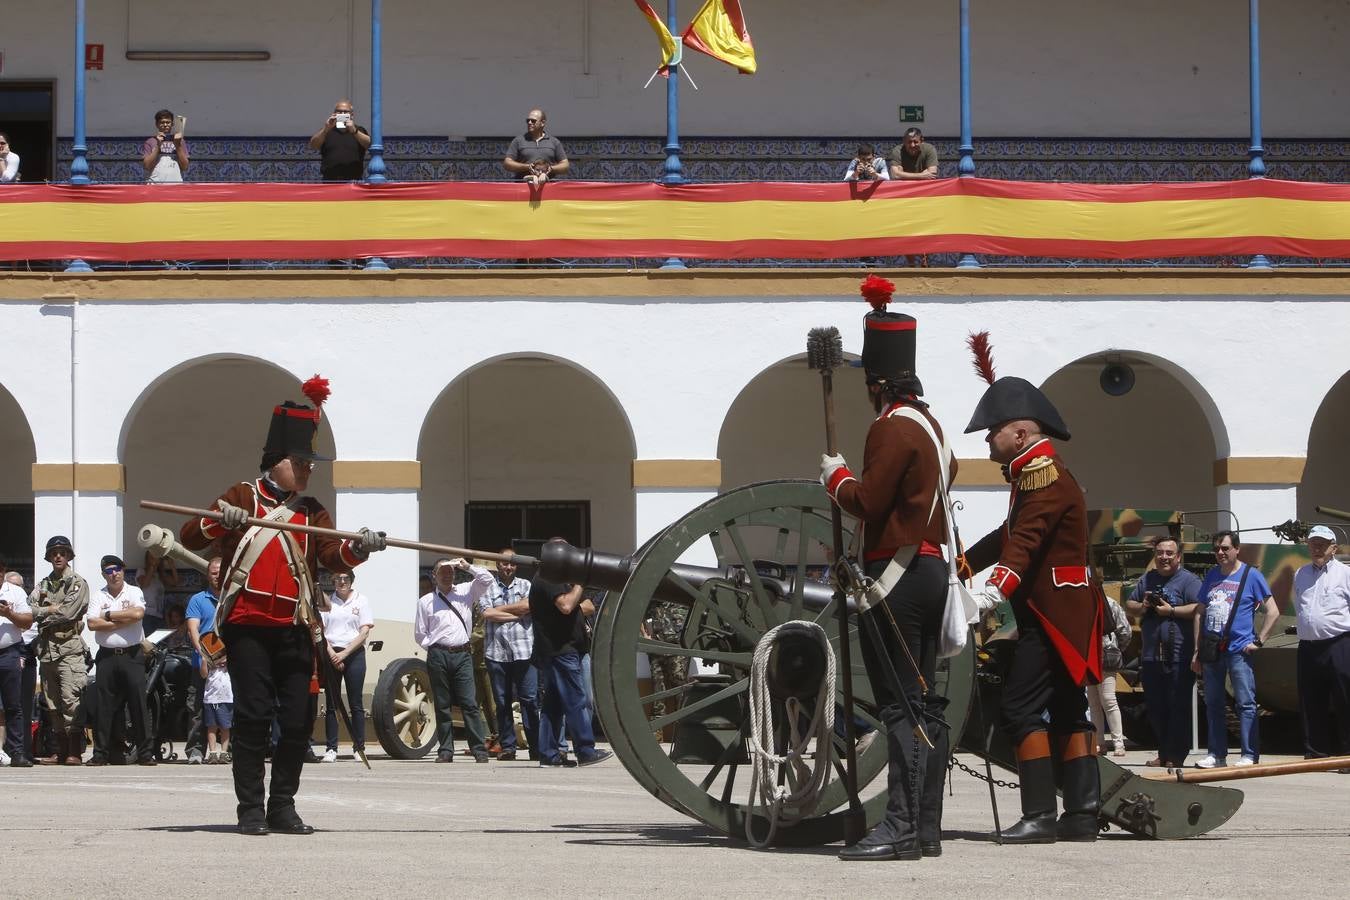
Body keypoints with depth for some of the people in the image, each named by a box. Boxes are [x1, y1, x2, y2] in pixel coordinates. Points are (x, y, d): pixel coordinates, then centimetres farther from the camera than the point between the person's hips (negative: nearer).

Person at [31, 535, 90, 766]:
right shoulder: (43, 585, 20)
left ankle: (75, 751, -15)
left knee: (71, 699, -14)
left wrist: (42, 614, 1)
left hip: (70, 648, -6)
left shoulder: (78, 583, 3)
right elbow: (30, 611, 8)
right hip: (47, 648, 6)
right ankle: (60, 750, 9)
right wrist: (52, 609, -5)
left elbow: (68, 613, -9)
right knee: (52, 703, 5)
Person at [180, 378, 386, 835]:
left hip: (295, 628, 3)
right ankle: (251, 809, -1)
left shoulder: (311, 511, 14)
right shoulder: (242, 497, 7)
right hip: (248, 624, -3)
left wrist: (358, 548, -25)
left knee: (298, 720, 1)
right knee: (253, 715, -6)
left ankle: (283, 806, 11)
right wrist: (219, 519, -20)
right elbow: (189, 537, 0)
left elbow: (333, 556, -2)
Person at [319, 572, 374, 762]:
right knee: (331, 704, -1)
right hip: (331, 654, 1)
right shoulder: (327, 602, 10)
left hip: (354, 654, -1)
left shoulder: (361, 600, 6)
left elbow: (364, 632, 0)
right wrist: (331, 653, -8)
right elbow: (320, 630, 6)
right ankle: (331, 749, -1)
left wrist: (344, 653, -8)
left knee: (355, 704, -3)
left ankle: (359, 748, 0)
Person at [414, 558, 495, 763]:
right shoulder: (426, 602, 11)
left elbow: (487, 579, 5)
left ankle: (480, 750, -9)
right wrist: (433, 648, 3)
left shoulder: (465, 592, 14)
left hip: (462, 654, 0)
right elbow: (420, 634, 12)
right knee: (442, 705, 2)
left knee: (469, 703, -7)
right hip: (438, 656, 0)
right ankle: (445, 751, 6)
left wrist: (468, 567, 2)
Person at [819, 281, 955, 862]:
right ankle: (925, 828, 12)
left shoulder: (891, 428, -14)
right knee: (924, 704, 9)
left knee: (900, 707, -12)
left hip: (895, 575, -10)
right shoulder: (929, 423, 16)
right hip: (930, 569, 10)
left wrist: (836, 475, 1)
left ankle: (901, 827, -16)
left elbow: (868, 501, -18)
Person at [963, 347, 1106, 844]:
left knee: (1022, 708, -13)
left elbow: (1026, 541, -30)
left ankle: (1040, 816, -15)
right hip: (1063, 614, 11)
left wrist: (995, 589, -43)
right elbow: (1011, 536, 31)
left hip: (1052, 615, -11)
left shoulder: (1046, 474, -15)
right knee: (1067, 711, 10)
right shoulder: (1036, 474, 19)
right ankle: (1082, 815, 12)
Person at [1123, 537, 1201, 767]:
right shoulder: (1147, 580, 18)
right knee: (1155, 707, 10)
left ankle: (1176, 756, -1)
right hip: (1151, 656, 7)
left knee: (1178, 707, -5)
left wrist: (1171, 611, -15)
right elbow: (1129, 606, 22)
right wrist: (1142, 607, 1)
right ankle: (1163, 753, 19)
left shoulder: (1189, 580, -3)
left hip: (1179, 659, -7)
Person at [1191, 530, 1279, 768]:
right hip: (1212, 650, 6)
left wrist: (1259, 641, -7)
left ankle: (1250, 755, -6)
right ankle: (1216, 753, 17)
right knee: (1213, 704, 9)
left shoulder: (1251, 576, 0)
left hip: (1239, 650, -6)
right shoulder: (1211, 576, 15)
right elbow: (1200, 613, 17)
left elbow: (1273, 612, -1)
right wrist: (1197, 650, 11)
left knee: (1245, 703, -7)